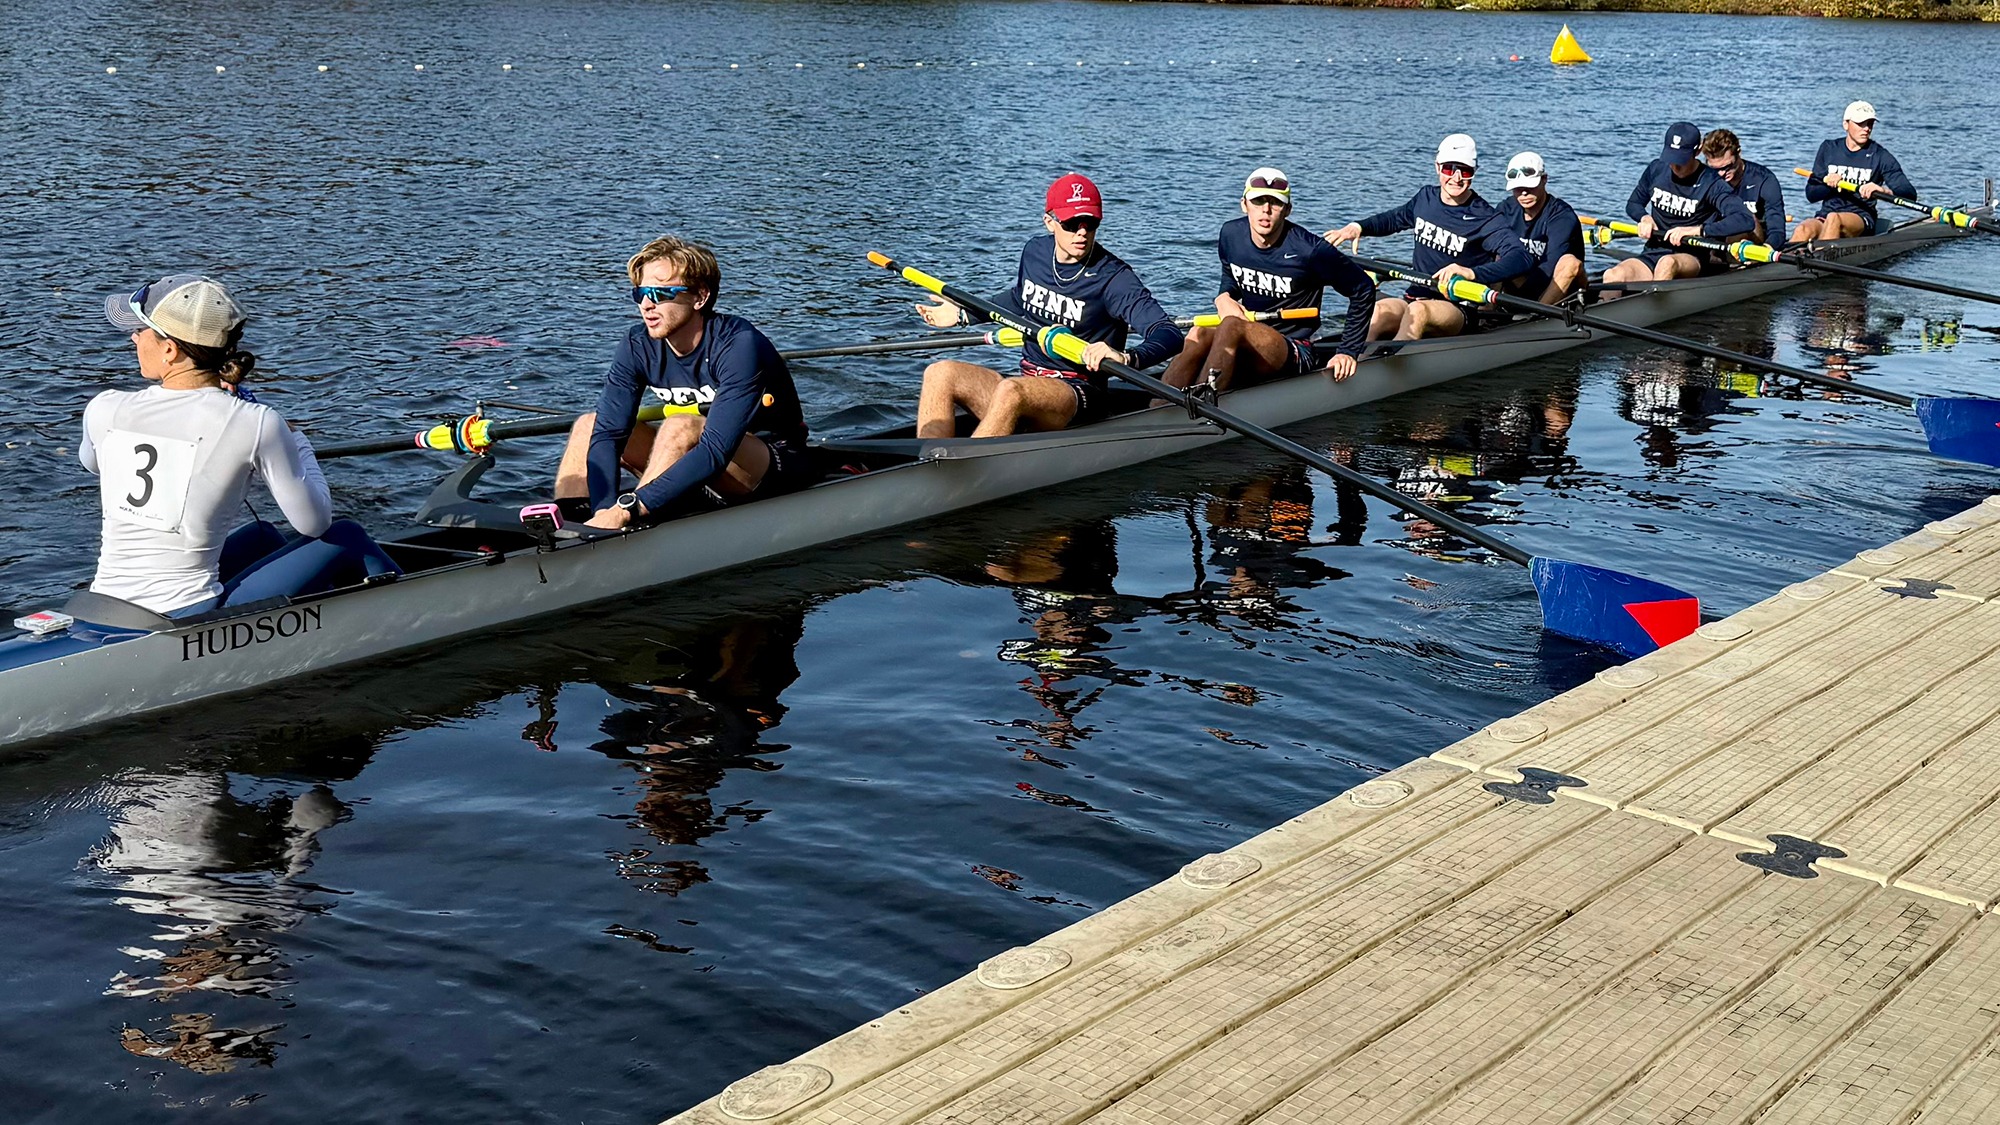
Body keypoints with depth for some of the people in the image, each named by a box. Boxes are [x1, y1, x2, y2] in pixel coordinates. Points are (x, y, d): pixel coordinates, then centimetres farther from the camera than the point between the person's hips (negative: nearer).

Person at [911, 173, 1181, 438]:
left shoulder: (1112, 277, -11)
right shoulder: (1035, 252, 7)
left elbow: (1170, 334, -21)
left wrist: (1126, 358, -40)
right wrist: (963, 315, 33)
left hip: (1076, 398, -6)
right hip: (1026, 382, 6)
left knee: (1011, 391, -38)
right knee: (940, 374, -18)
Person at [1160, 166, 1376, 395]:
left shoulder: (1308, 250, -13)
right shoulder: (1231, 234, 3)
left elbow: (1363, 289, -1)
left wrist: (1348, 351, -2)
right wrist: (1223, 297, 3)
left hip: (1297, 354, -5)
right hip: (1248, 350, 5)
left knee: (1231, 327, -35)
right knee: (1198, 335, -28)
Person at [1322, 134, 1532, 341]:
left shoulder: (1484, 218, -8)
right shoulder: (1426, 198, 10)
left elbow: (1521, 258, -22)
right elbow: (1395, 219, 32)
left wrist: (1473, 273, -38)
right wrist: (1359, 227, 14)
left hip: (1457, 310, -4)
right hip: (1414, 297, 4)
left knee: (1417, 311, -39)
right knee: (1379, 310, -30)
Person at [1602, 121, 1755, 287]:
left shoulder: (1711, 184, -7)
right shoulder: (1656, 170, 9)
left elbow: (1746, 220, -20)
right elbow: (1633, 204, 26)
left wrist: (1695, 230, -26)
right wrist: (1644, 218, 1)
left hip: (1693, 258, -4)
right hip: (1654, 253, 4)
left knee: (1667, 263, -42)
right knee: (1612, 276, -29)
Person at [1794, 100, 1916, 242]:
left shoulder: (1880, 156, 5)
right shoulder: (1829, 149, 13)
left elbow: (1910, 193, -3)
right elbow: (1811, 194, 13)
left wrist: (1884, 191, -24)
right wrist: (1829, 184, -9)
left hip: (1861, 219, -2)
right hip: (1825, 215, 3)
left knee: (1834, 219, -38)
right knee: (1803, 230, -33)